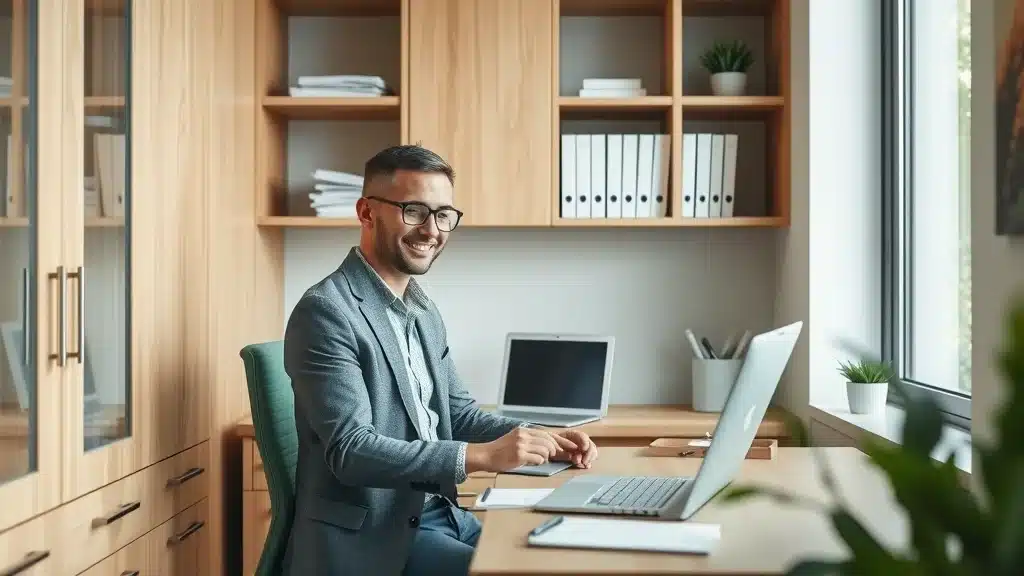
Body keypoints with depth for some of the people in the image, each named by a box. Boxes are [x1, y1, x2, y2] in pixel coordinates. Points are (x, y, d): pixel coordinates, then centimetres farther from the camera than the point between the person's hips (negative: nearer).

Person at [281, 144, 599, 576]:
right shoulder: (325, 312, -17)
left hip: (436, 510, 8)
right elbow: (351, 450, -24)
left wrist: (539, 438, -3)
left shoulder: (424, 312, 12)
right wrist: (481, 456, -31)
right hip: (370, 533, -8)